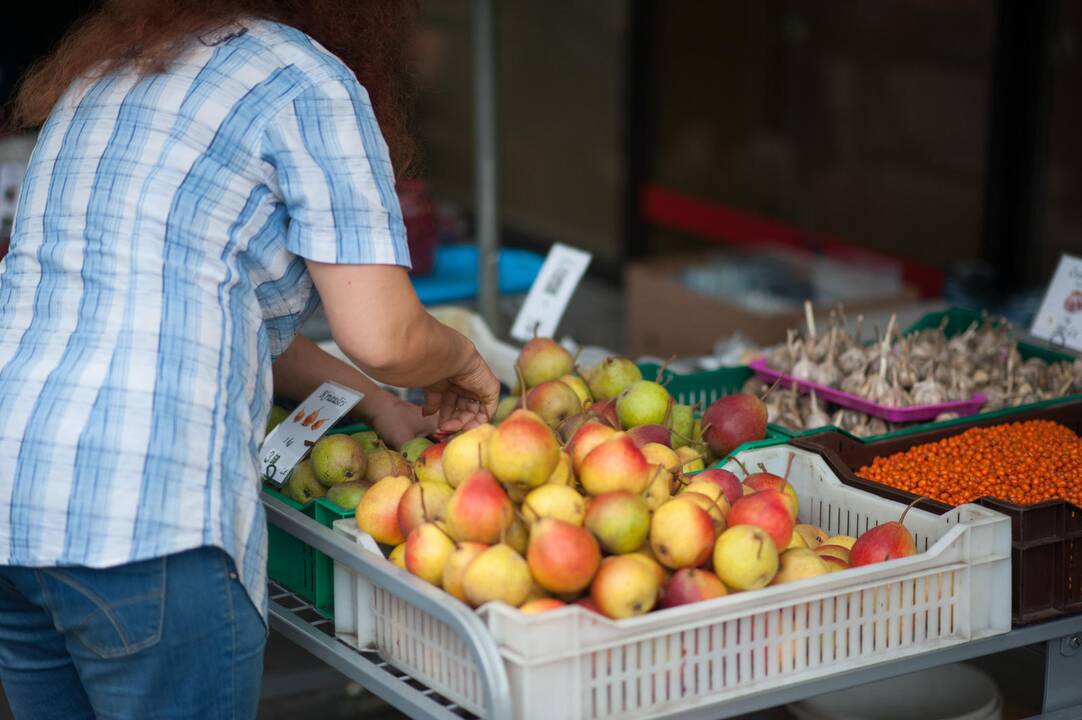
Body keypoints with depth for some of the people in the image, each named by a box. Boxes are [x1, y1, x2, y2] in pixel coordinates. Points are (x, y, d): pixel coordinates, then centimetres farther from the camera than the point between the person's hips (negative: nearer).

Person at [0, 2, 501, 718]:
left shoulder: (104, 69, 23)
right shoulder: (310, 83, -2)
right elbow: (382, 338, -10)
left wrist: (374, 401, 32)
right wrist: (462, 357, 14)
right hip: (141, 513, -8)